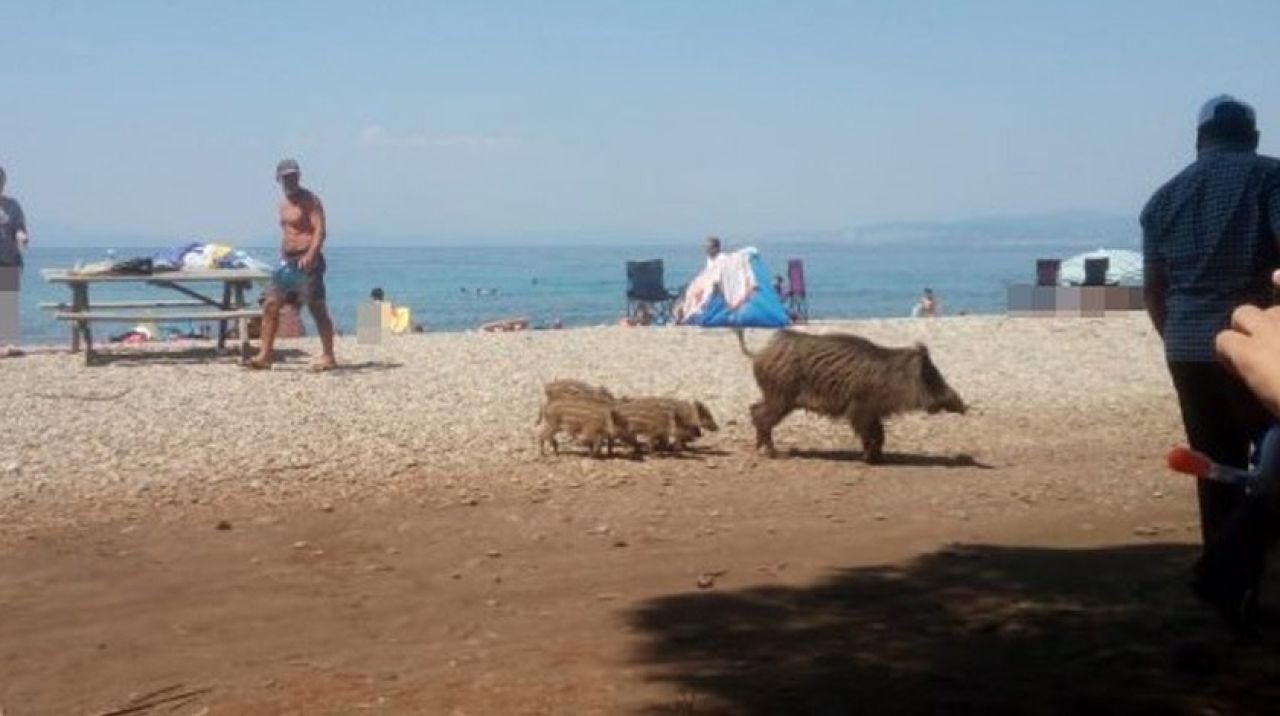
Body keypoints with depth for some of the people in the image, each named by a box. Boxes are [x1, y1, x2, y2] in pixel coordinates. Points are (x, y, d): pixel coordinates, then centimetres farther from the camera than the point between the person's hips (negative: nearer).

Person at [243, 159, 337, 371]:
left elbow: (320, 230, -18)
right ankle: (264, 356, 3)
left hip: (307, 261, -8)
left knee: (317, 309, -4)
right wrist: (283, 258, 20)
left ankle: (328, 357, 2)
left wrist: (310, 255, -32)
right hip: (289, 261, 8)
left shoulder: (310, 200, -8)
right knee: (270, 305, 1)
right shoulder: (284, 202, 18)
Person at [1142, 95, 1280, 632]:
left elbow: (1153, 290, 17)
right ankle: (1223, 571, -10)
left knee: (1218, 472, 13)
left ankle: (1236, 591, 17)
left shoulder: (1164, 197, 12)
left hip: (1186, 352, 5)